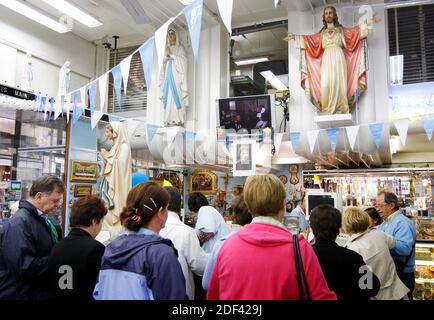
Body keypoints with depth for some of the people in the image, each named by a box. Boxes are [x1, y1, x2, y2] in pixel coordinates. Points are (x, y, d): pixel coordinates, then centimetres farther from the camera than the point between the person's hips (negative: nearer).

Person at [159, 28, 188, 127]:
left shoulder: (180, 48, 7)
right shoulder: (167, 48, 22)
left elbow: (182, 61, -6)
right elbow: (164, 63, 17)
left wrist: (171, 54, -9)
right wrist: (166, 56, -2)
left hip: (177, 75, -5)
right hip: (168, 76, 5)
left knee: (177, 95, -13)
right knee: (168, 96, -3)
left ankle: (179, 120, -15)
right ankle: (170, 120, -3)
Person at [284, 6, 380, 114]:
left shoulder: (341, 30, 19)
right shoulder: (322, 33, 22)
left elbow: (355, 31, 13)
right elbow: (308, 39, 18)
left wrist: (368, 23, 4)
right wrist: (295, 37, 12)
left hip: (338, 58, -1)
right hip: (327, 60, 1)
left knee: (339, 82, -12)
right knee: (326, 84, -13)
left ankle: (341, 110, -13)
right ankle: (328, 111, -15)